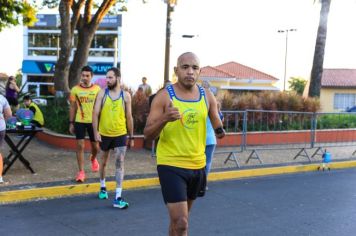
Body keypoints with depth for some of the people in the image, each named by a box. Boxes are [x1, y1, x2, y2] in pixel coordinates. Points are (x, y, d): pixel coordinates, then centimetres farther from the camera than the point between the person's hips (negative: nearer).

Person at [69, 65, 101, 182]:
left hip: (93, 121, 1)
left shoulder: (97, 89, -2)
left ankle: (93, 159, 45)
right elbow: (72, 107, 3)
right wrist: (71, 123, 1)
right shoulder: (75, 89, -3)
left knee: (95, 146, 10)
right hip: (80, 121, -1)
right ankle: (81, 172, 3)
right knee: (80, 146, -4)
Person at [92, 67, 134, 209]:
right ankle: (103, 187, 42)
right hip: (104, 134, 1)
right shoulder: (102, 93, -2)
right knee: (104, 162, 18)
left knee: (119, 163, -8)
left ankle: (118, 198, -8)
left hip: (120, 134, -1)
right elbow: (95, 113, -5)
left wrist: (131, 137, 5)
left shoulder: (126, 95, -2)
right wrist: (96, 132, -14)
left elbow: (129, 117, 3)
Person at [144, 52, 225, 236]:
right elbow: (148, 135, -12)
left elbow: (217, 127, 9)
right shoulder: (164, 96, -11)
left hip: (197, 165, 5)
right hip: (171, 166, -5)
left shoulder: (207, 96, 1)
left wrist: (220, 131, -15)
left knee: (180, 218, 22)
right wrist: (164, 119, -31)